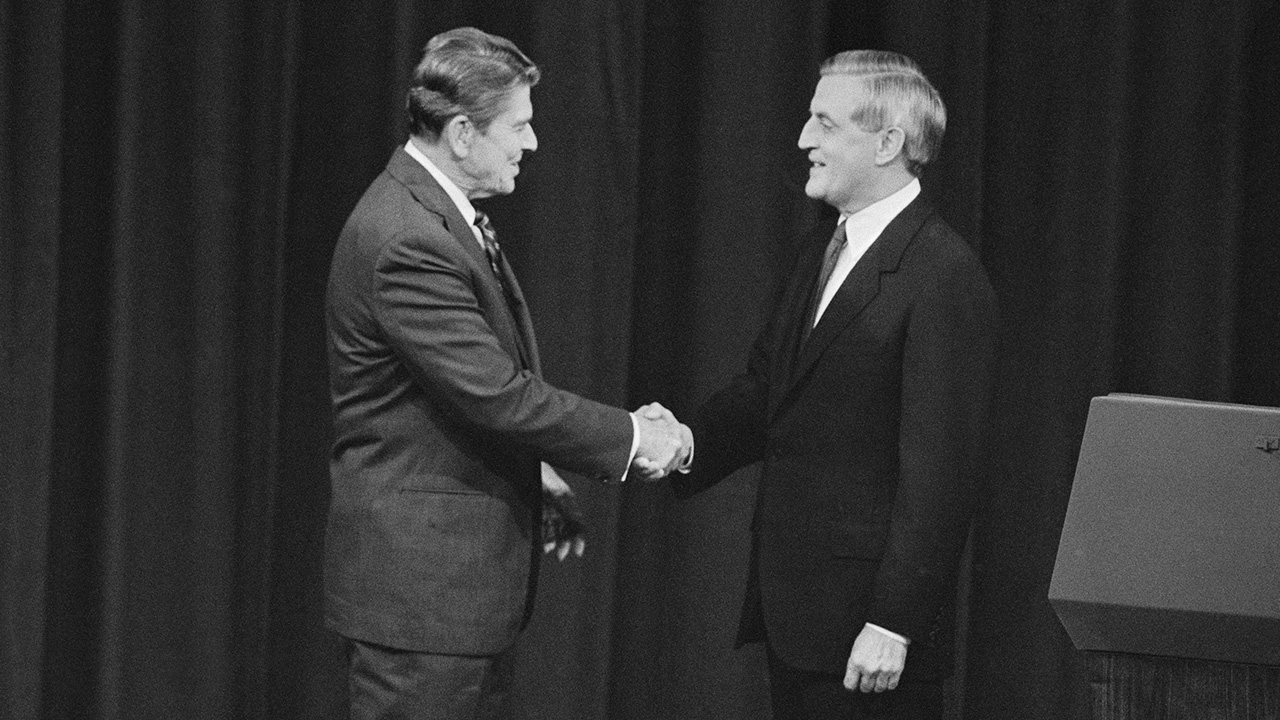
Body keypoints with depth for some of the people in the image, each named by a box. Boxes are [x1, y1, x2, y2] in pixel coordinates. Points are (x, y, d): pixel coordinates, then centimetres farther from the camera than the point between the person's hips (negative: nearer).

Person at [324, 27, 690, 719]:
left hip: (470, 570, 10)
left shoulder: (439, 214, 11)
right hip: (418, 578, -10)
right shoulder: (403, 239, -22)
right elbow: (495, 394, -24)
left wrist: (535, 474, 11)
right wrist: (630, 437, -15)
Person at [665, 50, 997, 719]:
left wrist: (893, 623, -20)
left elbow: (938, 469, -18)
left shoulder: (945, 278, -16)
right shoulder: (820, 254, 14)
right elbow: (763, 387, 16)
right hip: (790, 608, 8)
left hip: (866, 614, -8)